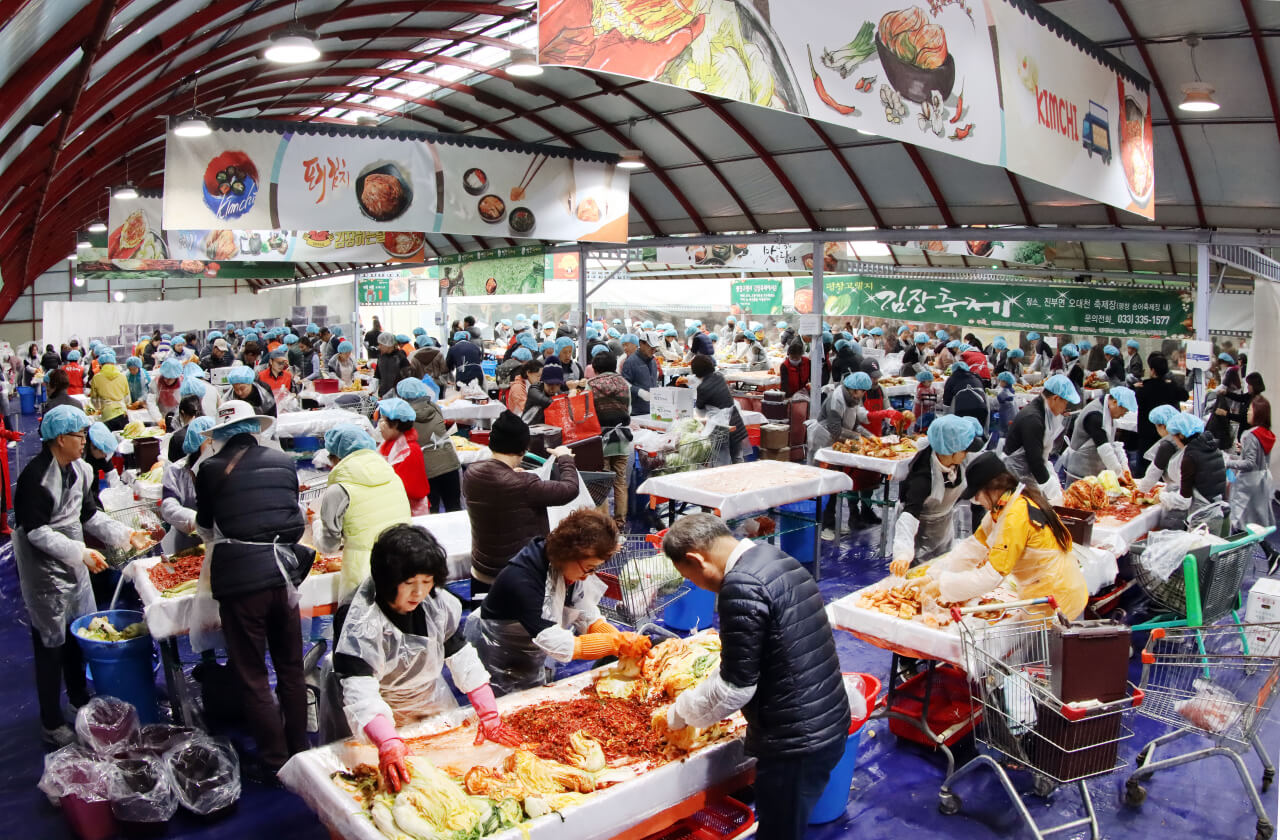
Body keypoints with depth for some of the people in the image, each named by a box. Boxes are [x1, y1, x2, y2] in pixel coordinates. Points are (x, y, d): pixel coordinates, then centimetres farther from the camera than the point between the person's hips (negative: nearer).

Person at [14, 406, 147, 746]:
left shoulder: (79, 469, 3)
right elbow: (36, 531, -23)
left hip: (74, 562, 8)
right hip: (44, 568, -8)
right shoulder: (35, 477, -21)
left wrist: (127, 535, 5)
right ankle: (51, 724, 13)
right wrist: (81, 553, -28)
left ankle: (79, 697, 39)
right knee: (51, 642, 1)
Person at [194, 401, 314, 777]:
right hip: (283, 573, 3)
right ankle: (299, 750, 27)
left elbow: (206, 529, 14)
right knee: (291, 668, 17)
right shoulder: (284, 462, 6)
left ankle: (275, 760, 15)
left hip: (241, 577, -3)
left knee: (252, 676, 9)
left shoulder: (212, 469, -1)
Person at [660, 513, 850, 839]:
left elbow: (736, 686, -17)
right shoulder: (777, 560, 8)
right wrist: (700, 696, 21)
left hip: (795, 742, -9)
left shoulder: (741, 586, -22)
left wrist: (679, 714, -2)